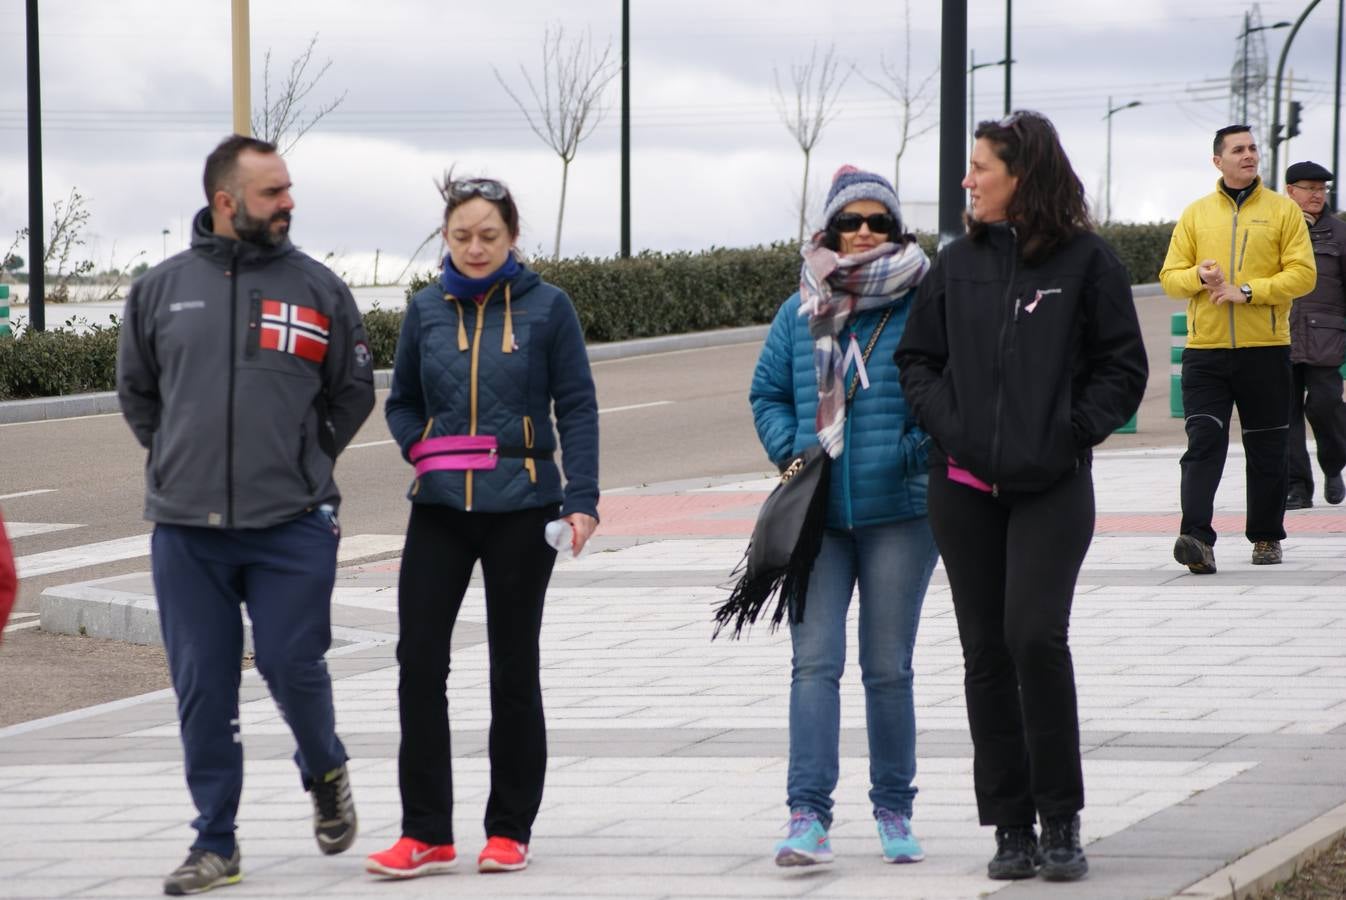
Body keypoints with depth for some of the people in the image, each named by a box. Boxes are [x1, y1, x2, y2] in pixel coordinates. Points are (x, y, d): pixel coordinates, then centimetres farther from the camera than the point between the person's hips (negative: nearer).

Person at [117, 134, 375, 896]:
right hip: (186, 531, 2)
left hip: (291, 527, -1)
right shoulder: (161, 290, 5)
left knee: (293, 666, -2)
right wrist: (180, 460, 12)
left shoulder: (318, 288, 2)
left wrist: (305, 462, 8)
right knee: (203, 689, 3)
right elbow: (137, 391, 18)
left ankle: (326, 773, 30)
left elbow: (354, 391, 11)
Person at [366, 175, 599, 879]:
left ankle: (510, 829, 15)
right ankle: (425, 833, -1)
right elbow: (401, 401, 18)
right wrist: (419, 446, -4)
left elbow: (577, 407, -1)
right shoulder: (426, 310, 8)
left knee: (513, 667, 6)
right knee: (419, 660, -6)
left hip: (520, 508, -2)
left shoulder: (546, 308, 0)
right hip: (440, 506, 2)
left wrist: (582, 499, -9)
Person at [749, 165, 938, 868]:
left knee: (888, 669, 7)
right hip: (816, 516, 2)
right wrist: (790, 452, 0)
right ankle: (808, 815, -10)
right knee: (814, 663, -7)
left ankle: (894, 810, 20)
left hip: (899, 513, -2)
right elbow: (767, 394, 15)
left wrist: (920, 451, -11)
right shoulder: (800, 312, 7)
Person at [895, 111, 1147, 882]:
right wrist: (951, 426, -3)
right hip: (965, 487, 4)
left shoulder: (1086, 260, -2)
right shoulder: (959, 263, 8)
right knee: (987, 652, 6)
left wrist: (1073, 431, -9)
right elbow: (917, 358, 12)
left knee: (1035, 635, -17)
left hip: (1053, 489, -4)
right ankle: (1012, 826, 14)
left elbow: (1123, 368, 2)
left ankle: (1062, 820, -4)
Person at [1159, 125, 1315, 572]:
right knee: (1204, 443, -12)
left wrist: (1247, 291, -14)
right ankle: (1197, 538, -21)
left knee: (1266, 449, 7)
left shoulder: (1282, 210, 4)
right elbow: (1170, 276, 7)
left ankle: (1266, 537, 20)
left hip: (1265, 349, 0)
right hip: (1205, 350, 0)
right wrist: (1199, 276, -14)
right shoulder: (1196, 214, 9)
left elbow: (1302, 274, -5)